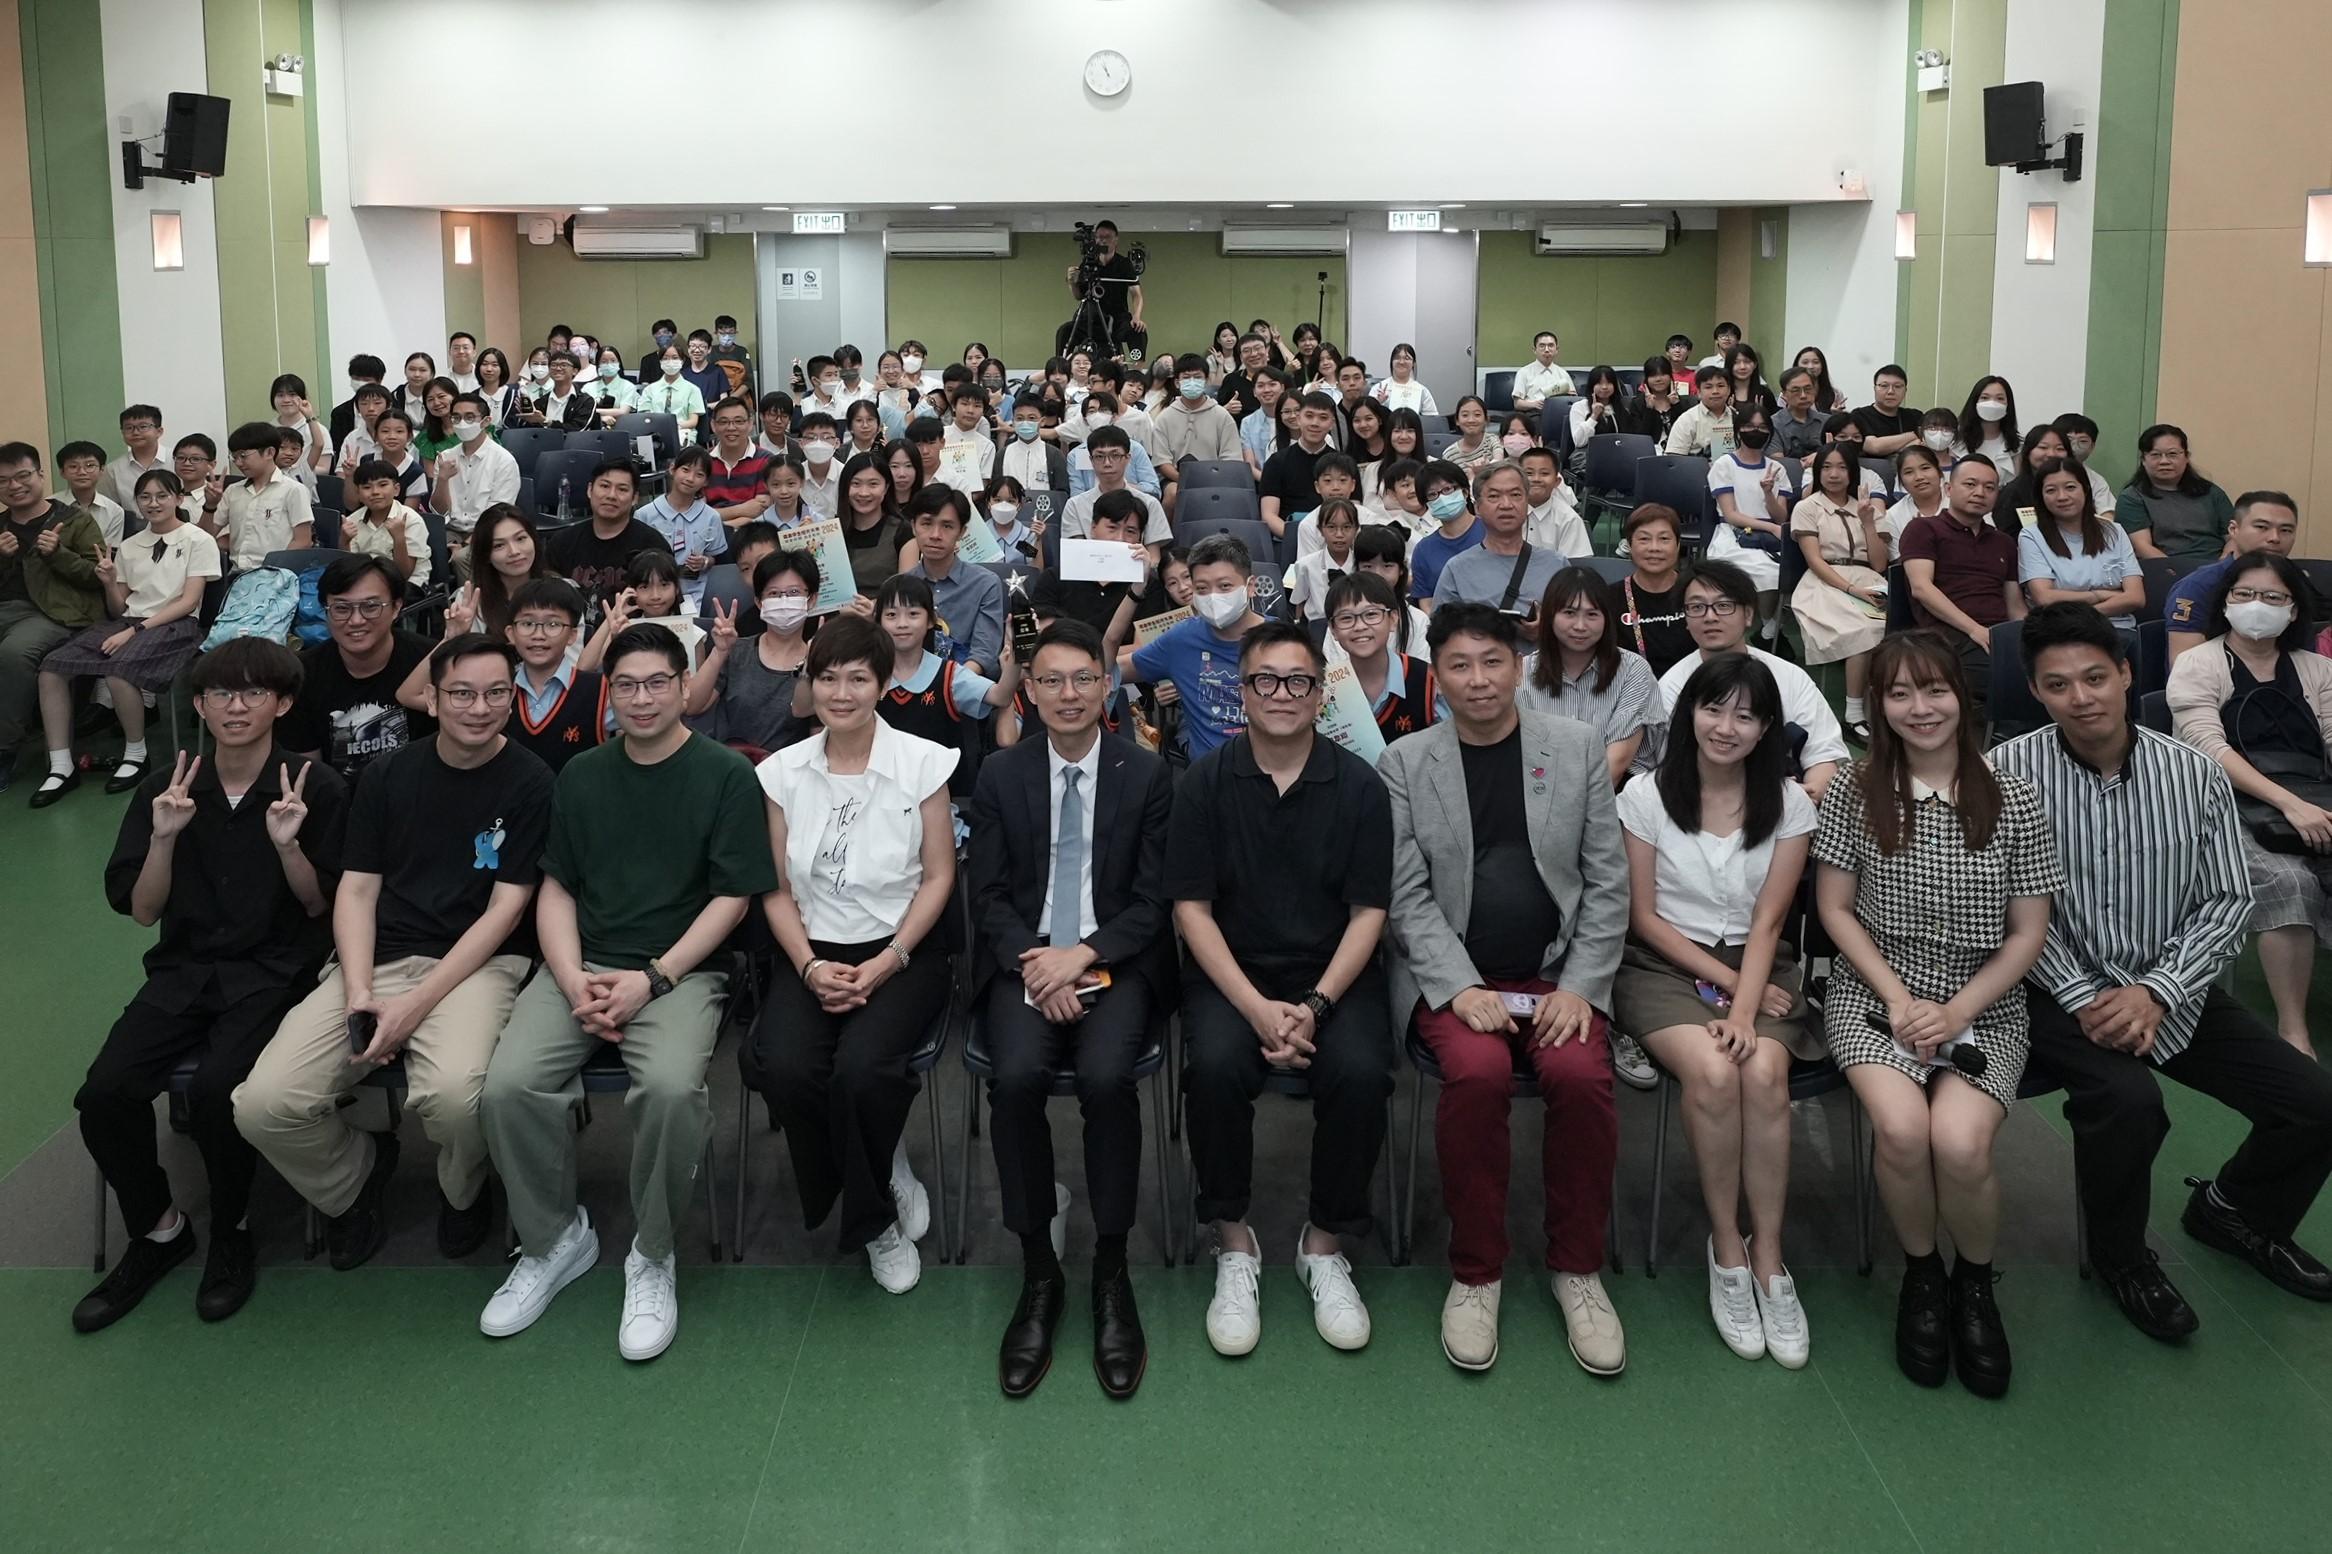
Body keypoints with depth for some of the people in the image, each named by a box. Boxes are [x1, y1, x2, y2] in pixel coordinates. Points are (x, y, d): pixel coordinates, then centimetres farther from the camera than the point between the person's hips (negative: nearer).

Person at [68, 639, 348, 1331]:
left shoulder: (316, 787, -4)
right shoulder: (166, 789, 5)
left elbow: (318, 906, 0)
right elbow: (141, 910, 4)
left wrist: (287, 844, -18)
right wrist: (164, 838, -12)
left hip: (274, 969, -3)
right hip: (184, 968, 4)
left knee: (216, 1089, -29)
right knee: (104, 1094, -20)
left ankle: (230, 1235, -1)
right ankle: (157, 1230, 7)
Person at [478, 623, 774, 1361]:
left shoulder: (725, 774, 1)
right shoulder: (581, 775, 14)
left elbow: (732, 897, -3)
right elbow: (555, 888, 12)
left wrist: (653, 978, -13)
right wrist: (573, 981, -7)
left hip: (680, 969, -4)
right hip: (582, 966, 4)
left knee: (671, 1086, -34)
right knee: (509, 1084, -23)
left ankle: (652, 1257, -9)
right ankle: (553, 1240, 3)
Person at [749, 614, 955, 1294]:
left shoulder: (922, 763, -2)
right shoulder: (782, 772, 6)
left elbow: (938, 876, -1)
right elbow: (778, 889, 6)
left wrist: (887, 962, -11)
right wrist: (810, 966, -10)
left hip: (901, 953, -2)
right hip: (814, 954, 3)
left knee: (861, 1069, -30)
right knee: (784, 1068, -27)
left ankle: (870, 1219, -1)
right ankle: (887, 1185, 1)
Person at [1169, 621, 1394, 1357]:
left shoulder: (1358, 785, -1)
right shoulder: (1204, 781, -1)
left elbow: (1368, 912, -1)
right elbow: (1192, 907, -3)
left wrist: (1315, 1007, -16)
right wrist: (1257, 1008, -16)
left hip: (1334, 972, 0)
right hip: (1231, 972, 0)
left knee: (1359, 1072, -28)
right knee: (1216, 1066, -30)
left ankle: (1325, 1242, -4)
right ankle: (1234, 1243, -8)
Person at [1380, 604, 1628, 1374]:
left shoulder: (1577, 749, 6)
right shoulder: (1404, 764, 4)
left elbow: (1607, 883, 4)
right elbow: (1409, 897, -1)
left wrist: (1580, 986, -8)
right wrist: (1461, 988, -15)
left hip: (1557, 972, 1)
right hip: (1453, 975, -1)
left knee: (1581, 1073, -28)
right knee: (1478, 1071, -31)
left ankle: (1576, 1269, -6)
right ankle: (1475, 1273, -11)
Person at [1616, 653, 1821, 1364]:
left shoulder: (1787, 804, 3)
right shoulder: (1647, 796, -2)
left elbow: (1767, 921, -3)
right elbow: (1644, 915, 0)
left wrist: (1744, 1007, -18)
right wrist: (1722, 981, -9)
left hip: (1756, 967, 2)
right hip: (1665, 964, -1)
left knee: (1763, 1071, -30)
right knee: (1713, 1071, -31)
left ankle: (1767, 1253, -18)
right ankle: (1726, 1246, -14)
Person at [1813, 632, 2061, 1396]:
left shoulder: (2014, 799, -1)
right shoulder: (1854, 793, -1)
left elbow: (2027, 933, 1)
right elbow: (1835, 908, 2)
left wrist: (1958, 1013, -11)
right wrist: (1900, 998, -10)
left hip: (1985, 1006, 0)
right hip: (1875, 994, 0)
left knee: (1959, 1141, -27)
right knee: (1901, 1128, -29)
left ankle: (1975, 1283, 4)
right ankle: (1921, 1275, 1)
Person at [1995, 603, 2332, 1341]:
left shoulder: (2194, 773, -4)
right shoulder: (2009, 772, -12)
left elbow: (2227, 901, -2)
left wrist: (2157, 993, -16)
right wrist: (2085, 1000, -19)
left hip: (2174, 993, 4)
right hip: (2062, 993, -4)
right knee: (2128, 1100, -32)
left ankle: (2235, 1211, 28)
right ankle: (2120, 1258, 0)